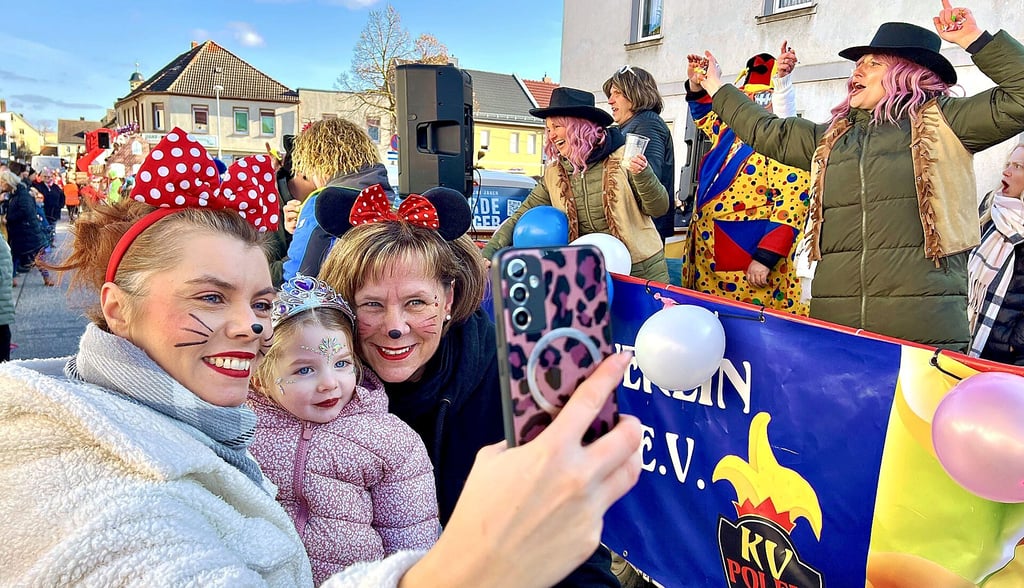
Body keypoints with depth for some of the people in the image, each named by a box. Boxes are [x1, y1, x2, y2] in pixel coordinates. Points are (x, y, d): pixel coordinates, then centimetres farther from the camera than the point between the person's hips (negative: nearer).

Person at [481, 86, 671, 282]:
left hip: (643, 270, -2)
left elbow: (659, 209, -4)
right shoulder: (554, 174, 2)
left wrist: (643, 175, -22)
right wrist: (487, 253, -9)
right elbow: (521, 217, 3)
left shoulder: (622, 157, -9)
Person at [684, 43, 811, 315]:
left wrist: (765, 258, -23)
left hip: (749, 265, -8)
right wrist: (695, 82, 19)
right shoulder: (731, 133, 14)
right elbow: (705, 113, 36)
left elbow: (790, 210, -18)